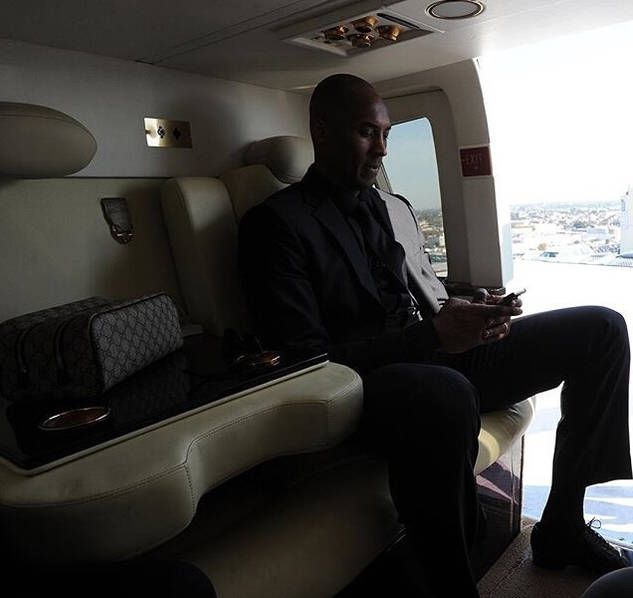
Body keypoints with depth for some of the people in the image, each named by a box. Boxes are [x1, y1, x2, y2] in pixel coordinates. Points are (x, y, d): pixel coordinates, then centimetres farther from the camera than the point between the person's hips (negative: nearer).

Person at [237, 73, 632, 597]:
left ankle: (562, 525, 9)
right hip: (361, 382, -7)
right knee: (444, 395, -42)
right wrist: (434, 336, -21)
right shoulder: (276, 222, -8)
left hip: (440, 358, 8)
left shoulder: (396, 209, 17)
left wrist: (467, 315, -4)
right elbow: (304, 359, -15)